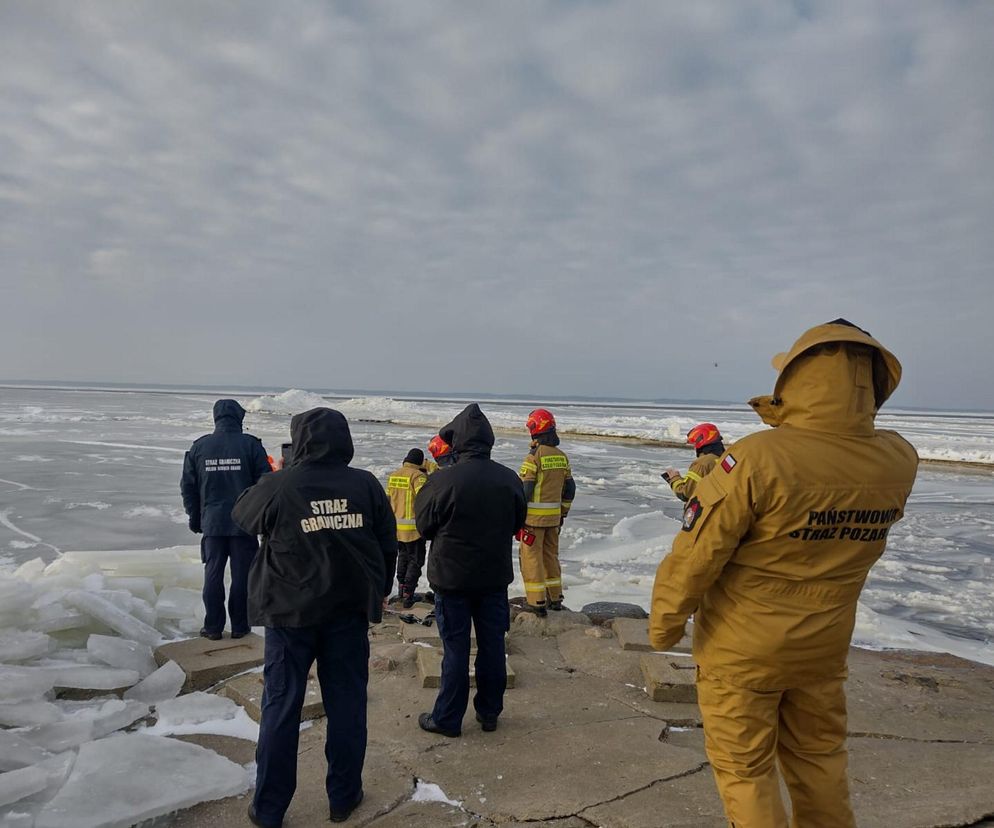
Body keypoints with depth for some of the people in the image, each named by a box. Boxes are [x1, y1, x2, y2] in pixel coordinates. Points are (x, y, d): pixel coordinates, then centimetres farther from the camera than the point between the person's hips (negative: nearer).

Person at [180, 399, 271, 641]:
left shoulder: (199, 446, 2)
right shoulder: (251, 445, -7)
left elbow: (188, 487, 7)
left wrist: (194, 517, 17)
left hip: (212, 523, 2)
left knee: (213, 574, 11)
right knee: (241, 574, 7)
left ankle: (213, 626, 16)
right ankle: (239, 626, 14)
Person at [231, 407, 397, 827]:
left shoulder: (278, 487, -12)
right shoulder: (366, 485, -5)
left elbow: (242, 515, 9)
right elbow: (388, 546, 3)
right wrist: (378, 593, 16)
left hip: (290, 613, -1)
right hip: (350, 612, 2)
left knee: (281, 707, 11)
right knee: (346, 704, 13)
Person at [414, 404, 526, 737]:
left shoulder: (443, 480, -20)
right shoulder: (510, 479, -6)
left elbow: (425, 525, -6)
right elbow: (517, 523, 8)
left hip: (452, 576, -3)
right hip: (495, 575, 4)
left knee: (455, 649, 7)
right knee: (492, 646, 15)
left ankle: (447, 719, 20)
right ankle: (489, 712, 28)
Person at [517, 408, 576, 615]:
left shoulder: (534, 456, -15)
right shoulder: (562, 456, 7)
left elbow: (523, 489, -16)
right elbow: (569, 489, 13)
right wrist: (563, 513, 22)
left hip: (534, 515, -7)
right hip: (553, 516, 7)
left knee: (531, 557, 2)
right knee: (551, 555, 18)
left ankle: (537, 602, 4)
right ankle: (555, 598, 26)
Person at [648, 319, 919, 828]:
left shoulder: (756, 458, -29)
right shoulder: (899, 461, -12)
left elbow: (696, 556, -22)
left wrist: (664, 624, -7)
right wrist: (791, 425, 1)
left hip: (742, 649, -5)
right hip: (825, 646, 5)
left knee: (744, 770, 15)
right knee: (819, 758, 26)